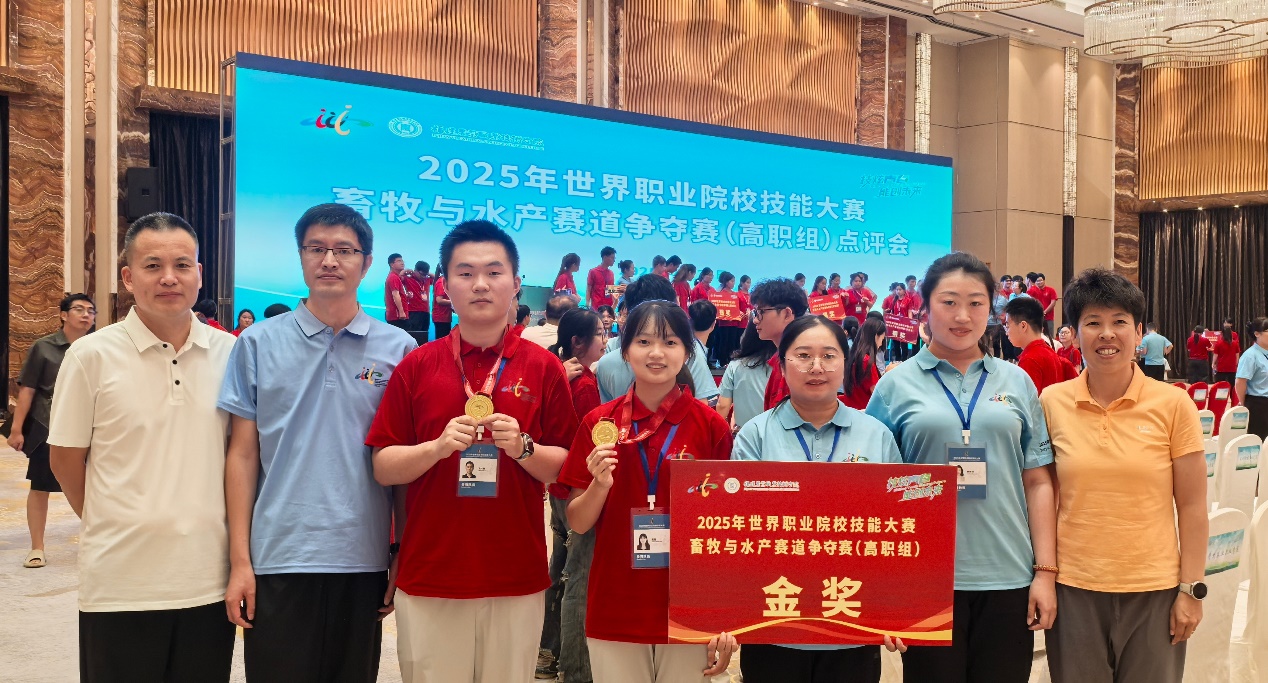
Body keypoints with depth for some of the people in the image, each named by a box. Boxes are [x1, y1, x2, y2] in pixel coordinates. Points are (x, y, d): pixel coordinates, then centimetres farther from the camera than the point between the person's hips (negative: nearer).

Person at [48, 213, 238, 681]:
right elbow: (65, 458, 3)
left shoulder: (229, 353, 2)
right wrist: (110, 522, 7)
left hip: (209, 580, 2)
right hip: (120, 585, -2)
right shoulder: (92, 355, -5)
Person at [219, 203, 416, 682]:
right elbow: (243, 454, 2)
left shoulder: (399, 350, 2)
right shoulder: (258, 345, 2)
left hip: (364, 561, 1)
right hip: (278, 560, -1)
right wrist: (239, 560, -2)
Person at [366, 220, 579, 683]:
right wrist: (437, 447, -15)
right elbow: (383, 468, 2)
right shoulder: (416, 366, 3)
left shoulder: (544, 368, 1)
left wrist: (524, 448, -15)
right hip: (430, 576, 0)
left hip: (518, 576, 0)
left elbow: (567, 470, 3)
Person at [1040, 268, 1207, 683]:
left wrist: (1191, 589, -3)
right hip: (1073, 589, 1)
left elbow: (1192, 507, 0)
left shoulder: (1173, 404, -4)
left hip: (1154, 591, -1)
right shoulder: (1052, 403, 0)